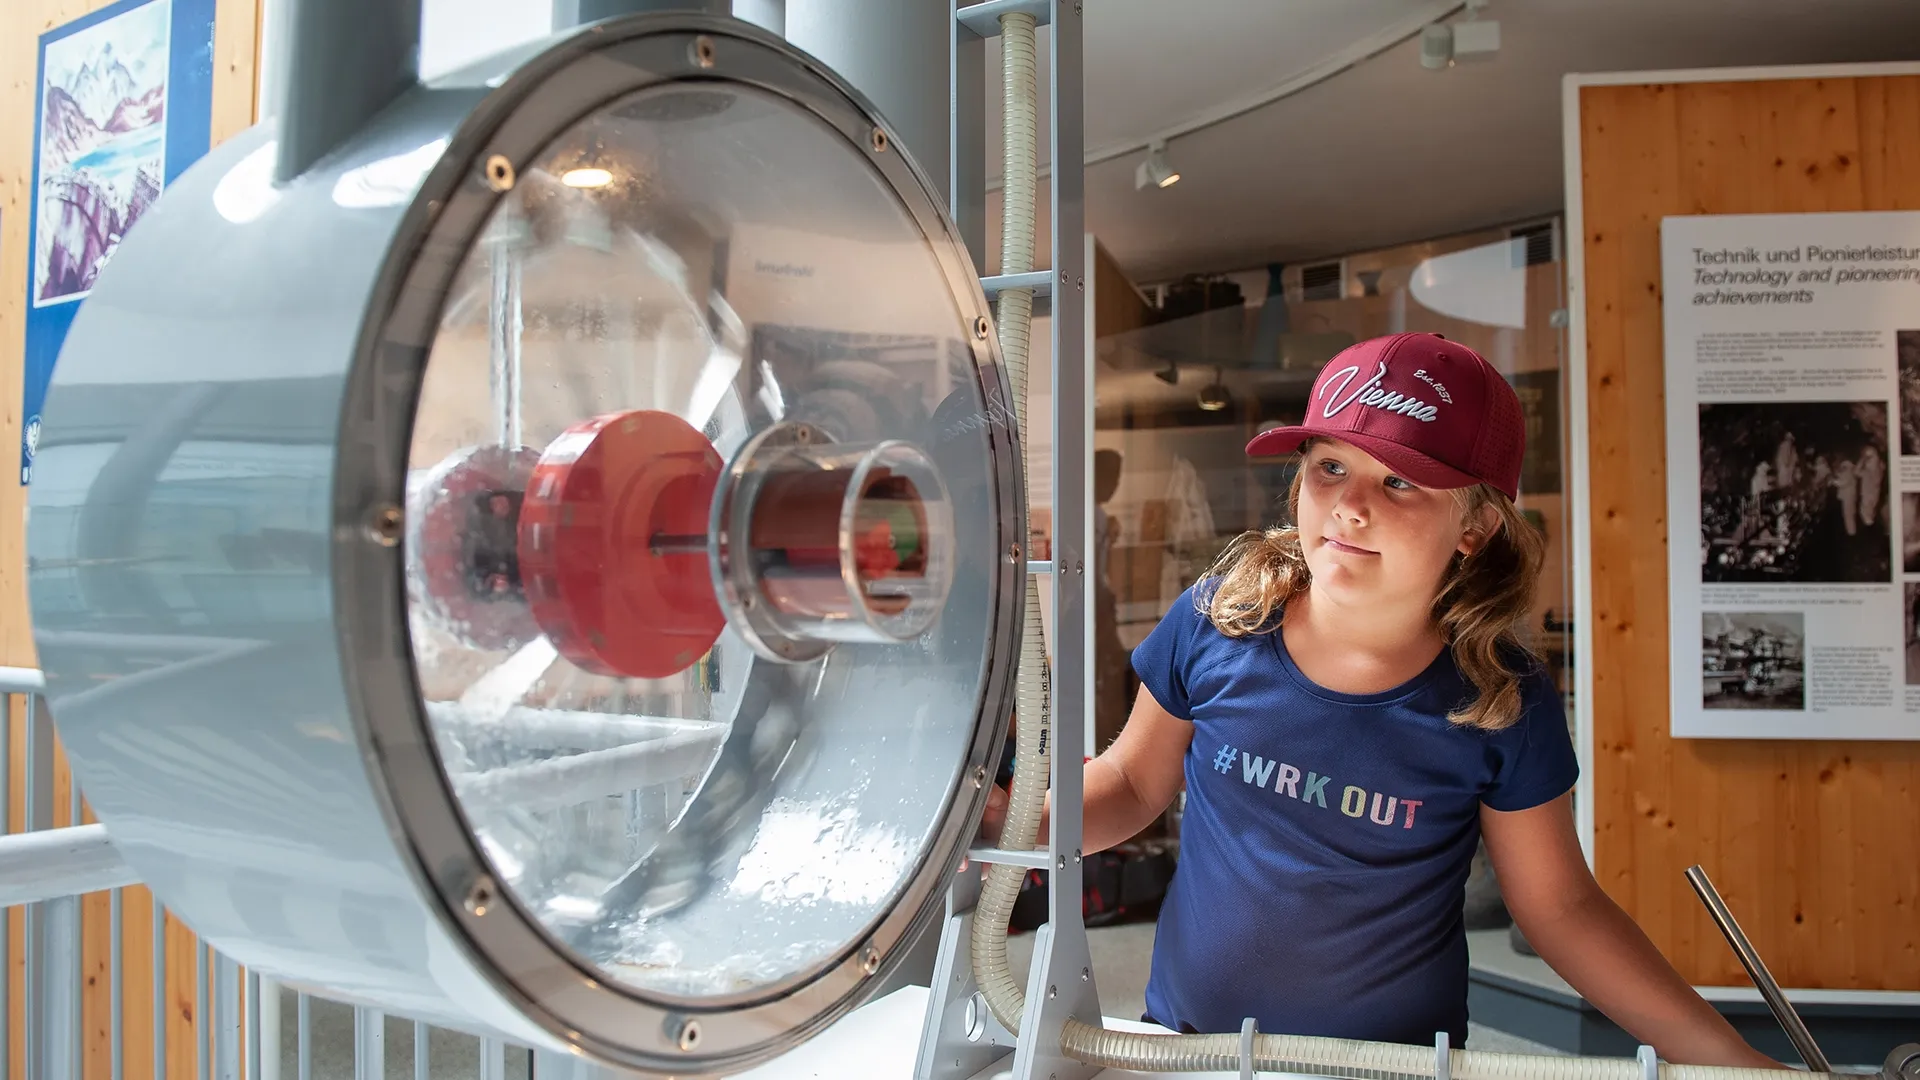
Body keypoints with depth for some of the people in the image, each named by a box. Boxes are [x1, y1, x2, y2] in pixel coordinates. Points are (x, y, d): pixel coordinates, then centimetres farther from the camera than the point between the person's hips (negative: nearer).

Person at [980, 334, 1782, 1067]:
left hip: (1398, 1054, -1)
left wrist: (1729, 1056, -8)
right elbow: (1130, 782, -1)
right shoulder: (1217, 621, -14)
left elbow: (1559, 905, -4)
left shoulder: (1504, 702, -15)